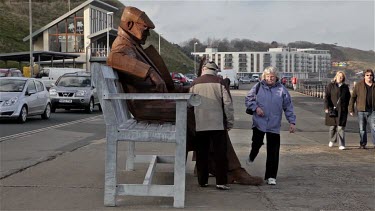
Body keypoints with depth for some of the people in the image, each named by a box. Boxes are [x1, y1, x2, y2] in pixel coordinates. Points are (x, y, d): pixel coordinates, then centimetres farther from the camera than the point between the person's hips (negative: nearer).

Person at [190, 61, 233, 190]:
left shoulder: (195, 83, 4)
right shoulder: (219, 82, -3)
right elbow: (228, 103, -5)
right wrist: (230, 122, 3)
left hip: (200, 125, 2)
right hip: (217, 124, -2)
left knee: (202, 154, 10)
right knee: (220, 153, 2)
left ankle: (202, 181, 14)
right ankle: (221, 182, -1)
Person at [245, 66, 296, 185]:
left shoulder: (281, 90, 3)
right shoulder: (258, 87, 2)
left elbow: (288, 107, 7)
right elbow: (248, 99, 9)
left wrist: (292, 122, 2)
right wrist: (256, 108, -9)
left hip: (274, 126, 0)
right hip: (259, 123, 0)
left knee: (273, 152, -1)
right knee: (256, 143, 6)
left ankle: (271, 176, 6)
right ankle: (252, 157, 43)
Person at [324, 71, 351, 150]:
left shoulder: (345, 87, 11)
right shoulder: (331, 86, 3)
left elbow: (348, 98, 18)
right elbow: (326, 97, -3)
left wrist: (346, 107, 11)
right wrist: (327, 107, -12)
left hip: (342, 110, 1)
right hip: (332, 109, -1)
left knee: (341, 127, -5)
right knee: (332, 126, 8)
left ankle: (341, 145, -5)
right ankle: (332, 140, 33)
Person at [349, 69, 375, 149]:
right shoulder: (358, 85, -1)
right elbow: (353, 97, 1)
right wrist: (351, 109, -3)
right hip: (361, 110, -1)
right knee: (362, 129, 6)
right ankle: (362, 144, 17)